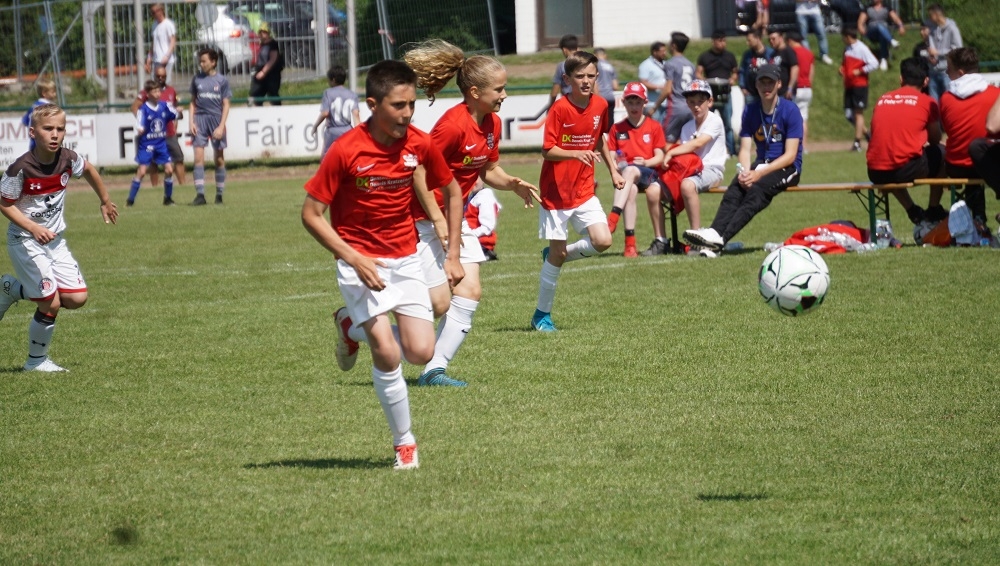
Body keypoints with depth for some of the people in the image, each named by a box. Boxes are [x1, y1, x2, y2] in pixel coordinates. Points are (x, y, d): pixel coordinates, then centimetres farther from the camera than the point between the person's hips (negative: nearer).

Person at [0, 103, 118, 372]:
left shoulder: (68, 159, -8)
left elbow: (89, 169, 15)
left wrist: (105, 201, 26)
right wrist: (33, 228, -26)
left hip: (55, 240, 6)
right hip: (25, 242, -6)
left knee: (77, 298, -2)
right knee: (51, 303, -13)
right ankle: (37, 360, 14)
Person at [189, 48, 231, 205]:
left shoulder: (222, 80, 1)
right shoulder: (196, 79, 8)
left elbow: (225, 105, 1)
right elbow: (193, 102, 13)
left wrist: (221, 126, -8)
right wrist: (192, 122, 1)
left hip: (216, 119, -1)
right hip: (200, 119, 1)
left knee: (219, 159, 5)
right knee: (198, 157, -9)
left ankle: (219, 194, 13)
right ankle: (200, 194, -11)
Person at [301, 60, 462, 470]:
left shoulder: (420, 144, -7)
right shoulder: (346, 151, -18)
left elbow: (452, 190, 11)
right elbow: (311, 214, -12)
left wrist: (453, 254, 7)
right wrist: (355, 260, -20)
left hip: (405, 258, 4)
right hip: (360, 260, -4)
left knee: (421, 352, -7)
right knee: (387, 354, -15)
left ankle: (355, 326, 23)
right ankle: (404, 443, 3)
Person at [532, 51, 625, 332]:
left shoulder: (600, 106, 1)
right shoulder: (560, 109, -16)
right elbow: (548, 151, -19)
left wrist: (613, 171, 19)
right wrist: (576, 154, -34)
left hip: (584, 189, 5)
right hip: (556, 190, -5)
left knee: (602, 241, -12)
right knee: (557, 253, 0)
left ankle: (557, 254, 17)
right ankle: (542, 314, 14)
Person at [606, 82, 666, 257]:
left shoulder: (654, 127, 9)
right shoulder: (617, 129, 13)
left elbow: (659, 157, 4)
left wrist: (645, 162, -15)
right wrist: (615, 165, -13)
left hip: (648, 173, -1)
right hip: (624, 175, 1)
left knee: (630, 171, -37)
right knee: (631, 190, -36)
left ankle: (613, 217, -52)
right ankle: (630, 243, -42)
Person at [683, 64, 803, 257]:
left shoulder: (790, 111, -7)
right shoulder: (750, 111, 9)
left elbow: (790, 155, -12)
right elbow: (745, 149, 5)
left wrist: (760, 173, -23)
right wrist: (744, 171, -19)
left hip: (787, 168, -5)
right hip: (762, 165, 5)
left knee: (756, 190, -34)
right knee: (734, 189, -28)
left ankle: (719, 239, -52)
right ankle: (715, 232, -49)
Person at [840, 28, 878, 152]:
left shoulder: (862, 49, -10)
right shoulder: (847, 48, 12)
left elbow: (874, 63, -15)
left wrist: (860, 71, -15)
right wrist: (842, 68, 6)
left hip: (859, 85, -8)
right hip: (848, 85, 8)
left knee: (858, 113, -4)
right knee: (848, 114, 5)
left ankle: (857, 142, -1)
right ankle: (866, 133, 22)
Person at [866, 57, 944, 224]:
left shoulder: (882, 99, 14)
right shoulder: (927, 102, 4)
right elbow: (935, 140, 15)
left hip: (876, 174, 4)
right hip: (907, 170, -4)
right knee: (940, 153, 23)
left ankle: (912, 210, 34)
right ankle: (934, 210, 30)